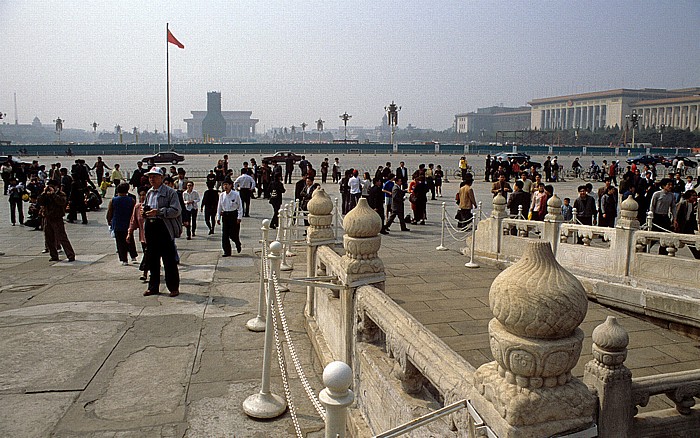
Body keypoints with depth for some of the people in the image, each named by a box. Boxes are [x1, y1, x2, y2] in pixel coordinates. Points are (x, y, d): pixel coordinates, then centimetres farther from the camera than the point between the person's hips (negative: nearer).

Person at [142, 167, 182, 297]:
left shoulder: (170, 192, -5)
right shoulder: (149, 192, 17)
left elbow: (176, 210, -14)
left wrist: (158, 212, -21)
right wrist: (144, 211, 7)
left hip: (165, 228, -6)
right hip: (150, 227, 7)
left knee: (169, 260, -2)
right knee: (152, 259, 11)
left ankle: (173, 288, 8)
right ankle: (153, 287, 22)